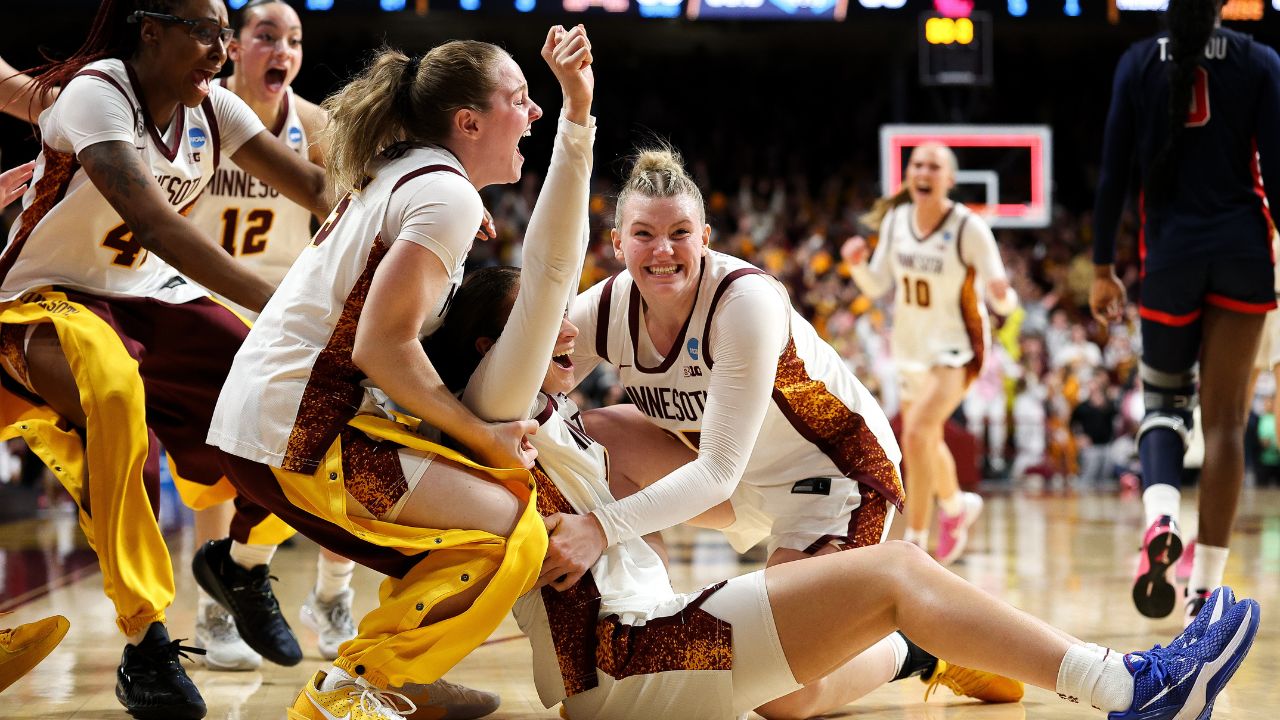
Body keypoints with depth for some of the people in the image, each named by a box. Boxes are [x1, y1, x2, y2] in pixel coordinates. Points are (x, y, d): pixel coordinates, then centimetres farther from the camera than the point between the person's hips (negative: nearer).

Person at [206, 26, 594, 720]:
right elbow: (382, 347, -19)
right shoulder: (449, 195, -12)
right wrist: (486, 437, -10)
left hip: (261, 415, 10)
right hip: (300, 437, -10)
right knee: (515, 532, -9)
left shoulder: (397, 176, 18)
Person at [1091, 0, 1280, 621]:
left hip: (1171, 250, 1)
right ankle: (1205, 590, 0)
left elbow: (1113, 175, 0)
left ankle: (1160, 519, -14)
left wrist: (1103, 268, 7)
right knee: (1225, 419, 3)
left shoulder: (1140, 63, 1)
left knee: (1164, 400, 17)